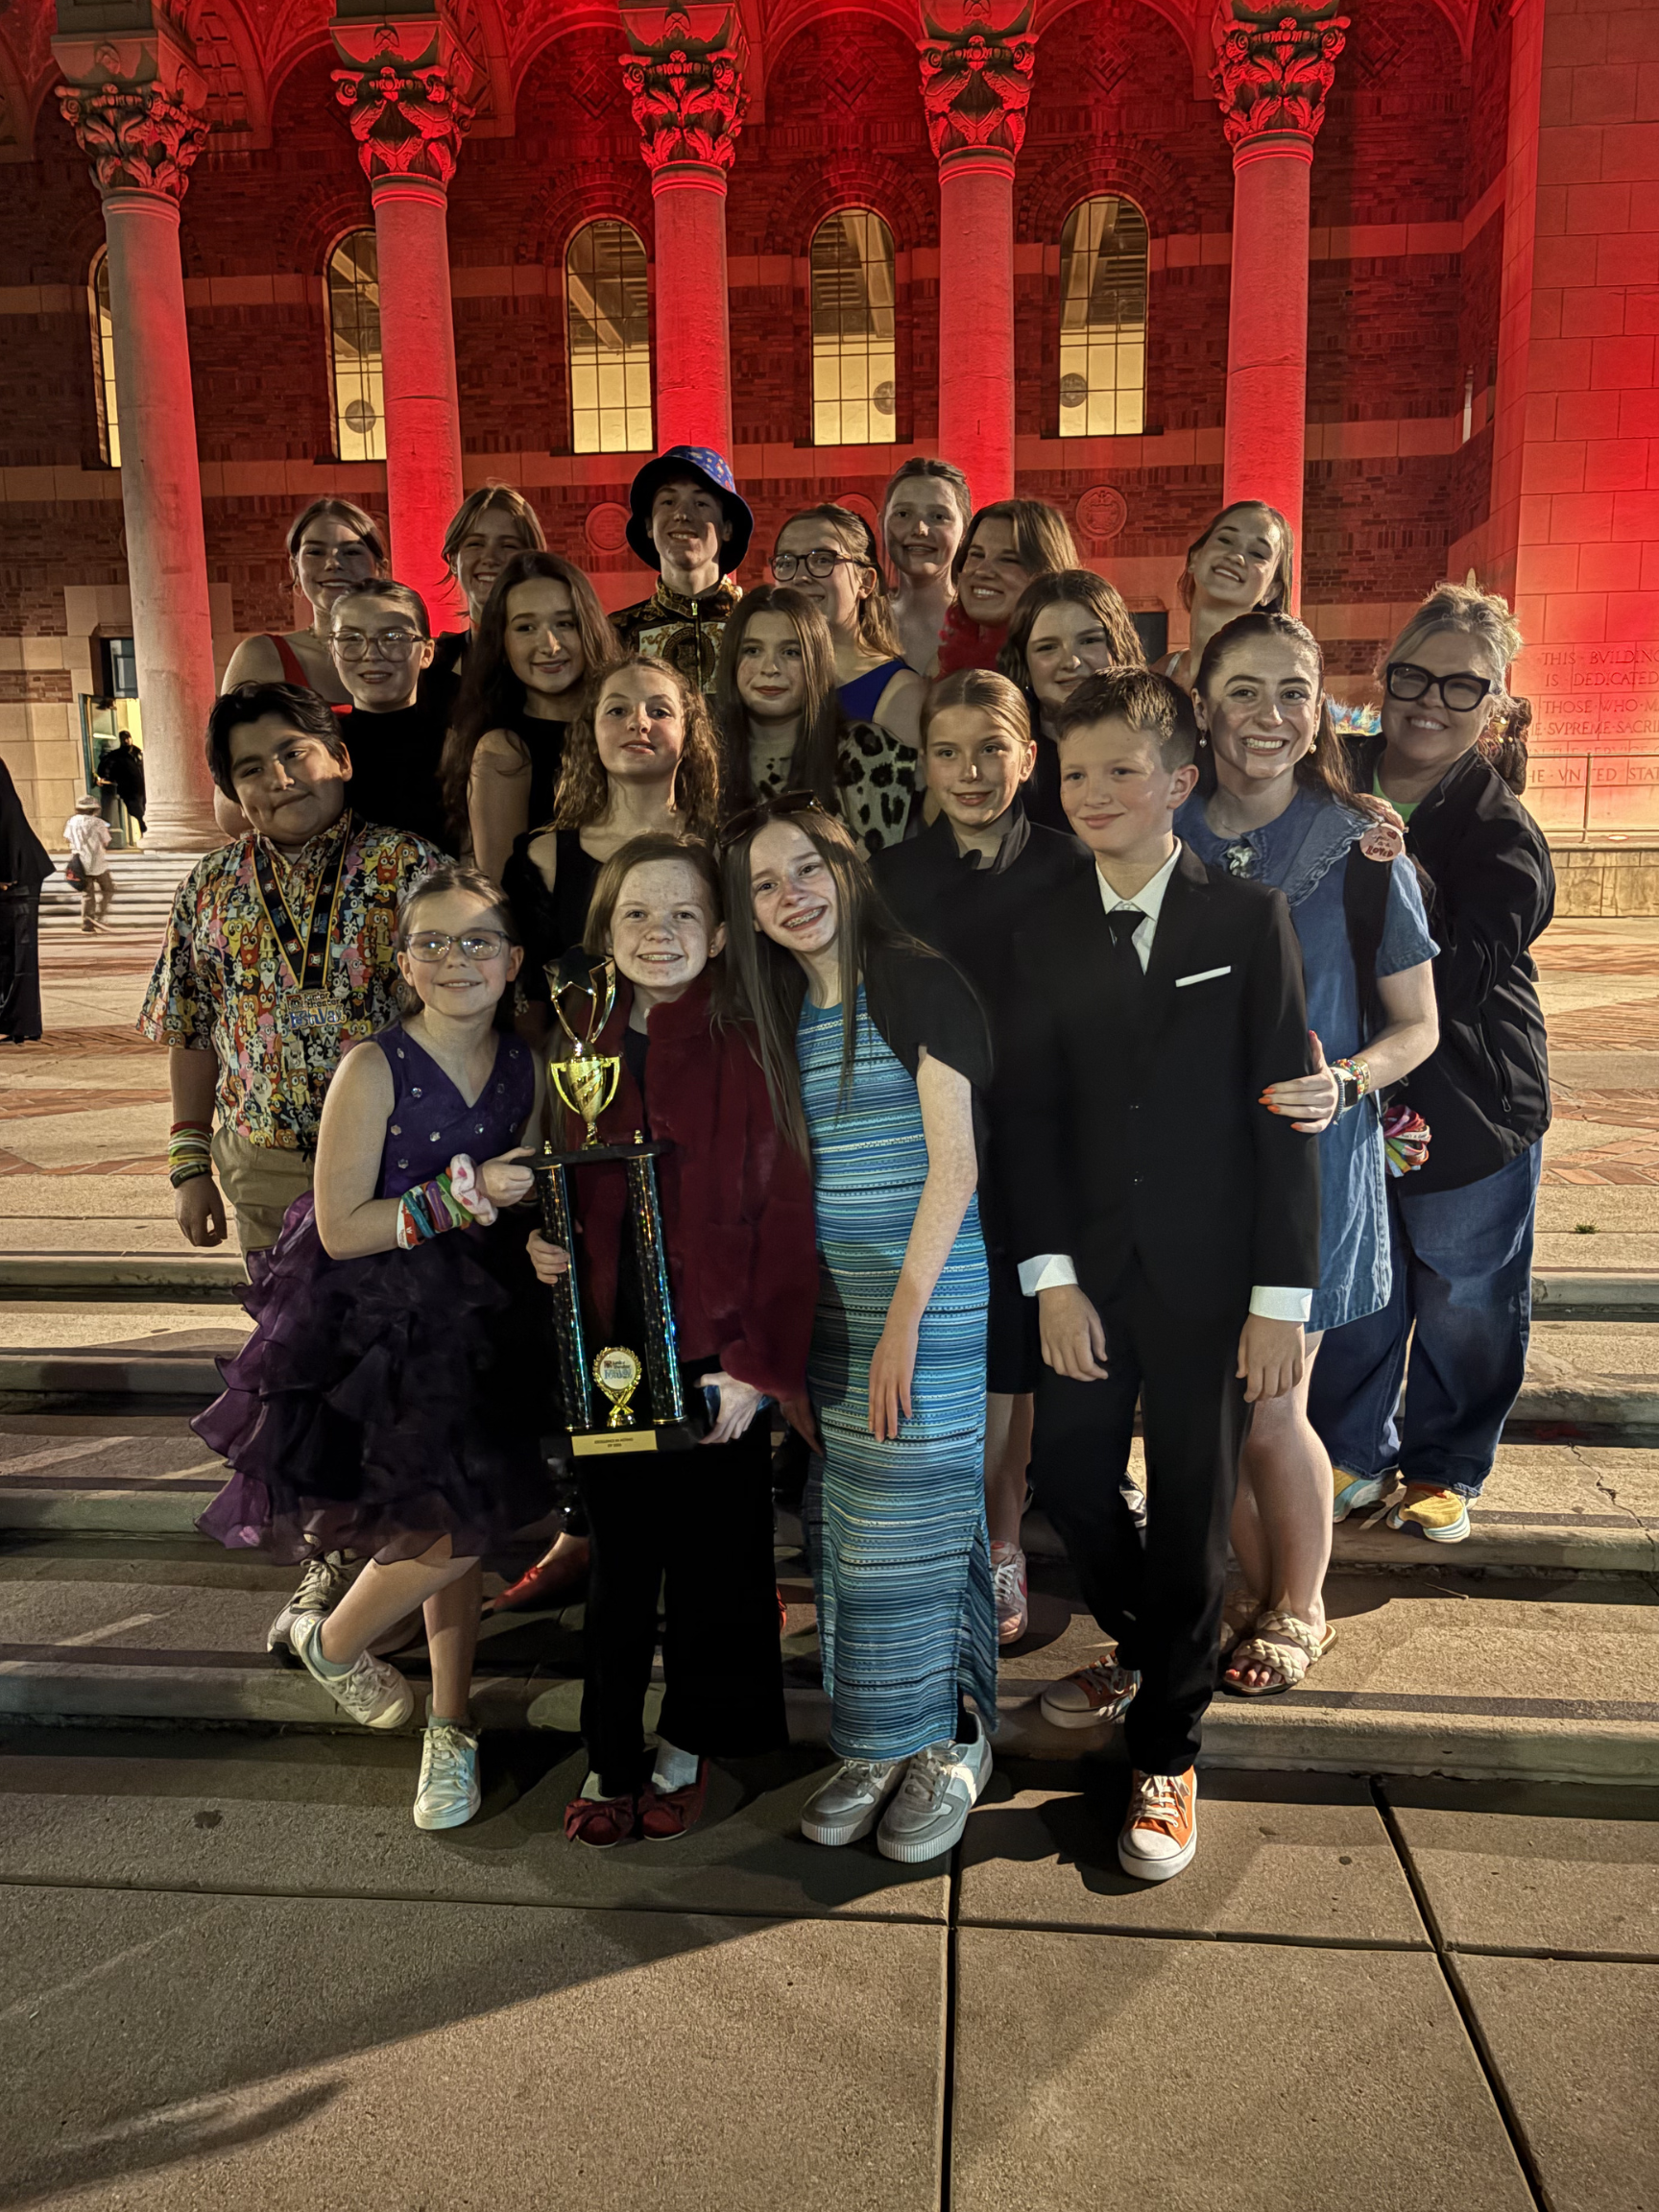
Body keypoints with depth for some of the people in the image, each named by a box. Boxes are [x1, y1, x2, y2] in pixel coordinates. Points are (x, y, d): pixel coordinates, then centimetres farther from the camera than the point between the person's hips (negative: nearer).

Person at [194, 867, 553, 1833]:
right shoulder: (373, 1070, -14)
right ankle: (332, 1640, 25)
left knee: (459, 1534, 13)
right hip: (377, 1329, -5)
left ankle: (449, 1728, 34)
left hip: (482, 1326, 5)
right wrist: (460, 1198, -24)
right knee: (454, 1533, -8)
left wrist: (538, 1236, -8)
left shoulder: (524, 1066, 1)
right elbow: (341, 1229, -16)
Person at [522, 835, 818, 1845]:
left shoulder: (749, 1053, -10)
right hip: (610, 1352, 4)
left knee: (713, 1554, 11)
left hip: (718, 1358, -3)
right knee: (618, 1557, 14)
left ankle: (691, 1744, 32)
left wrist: (753, 1368, -14)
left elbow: (785, 1220, -11)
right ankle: (612, 1757, 30)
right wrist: (546, 1245, -2)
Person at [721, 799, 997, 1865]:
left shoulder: (916, 982, -7)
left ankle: (948, 1743, 16)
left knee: (913, 1529, -2)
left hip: (930, 1290, -6)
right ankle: (878, 1743, 21)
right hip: (829, 1299, 6)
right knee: (846, 1530, 7)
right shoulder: (785, 1014, 13)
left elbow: (953, 1165, -13)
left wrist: (903, 1321, -16)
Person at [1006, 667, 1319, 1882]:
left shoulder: (1249, 917, -4)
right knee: (1069, 1479, 8)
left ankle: (1166, 1755, 26)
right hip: (1091, 1269, 3)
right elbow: (1034, 1117, 2)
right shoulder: (1046, 938, 5)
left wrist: (1282, 1297, -10)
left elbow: (1285, 1113, -7)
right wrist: (1051, 1277, -6)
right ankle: (1144, 1650, 40)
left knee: (1191, 1511, 6)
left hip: (1212, 1274, -3)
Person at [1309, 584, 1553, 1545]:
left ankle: (1445, 1468, 35)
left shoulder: (1504, 837, -13)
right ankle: (1355, 1454, 35)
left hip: (1471, 1106, -3)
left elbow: (1458, 979, -25)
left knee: (1464, 1303, 13)